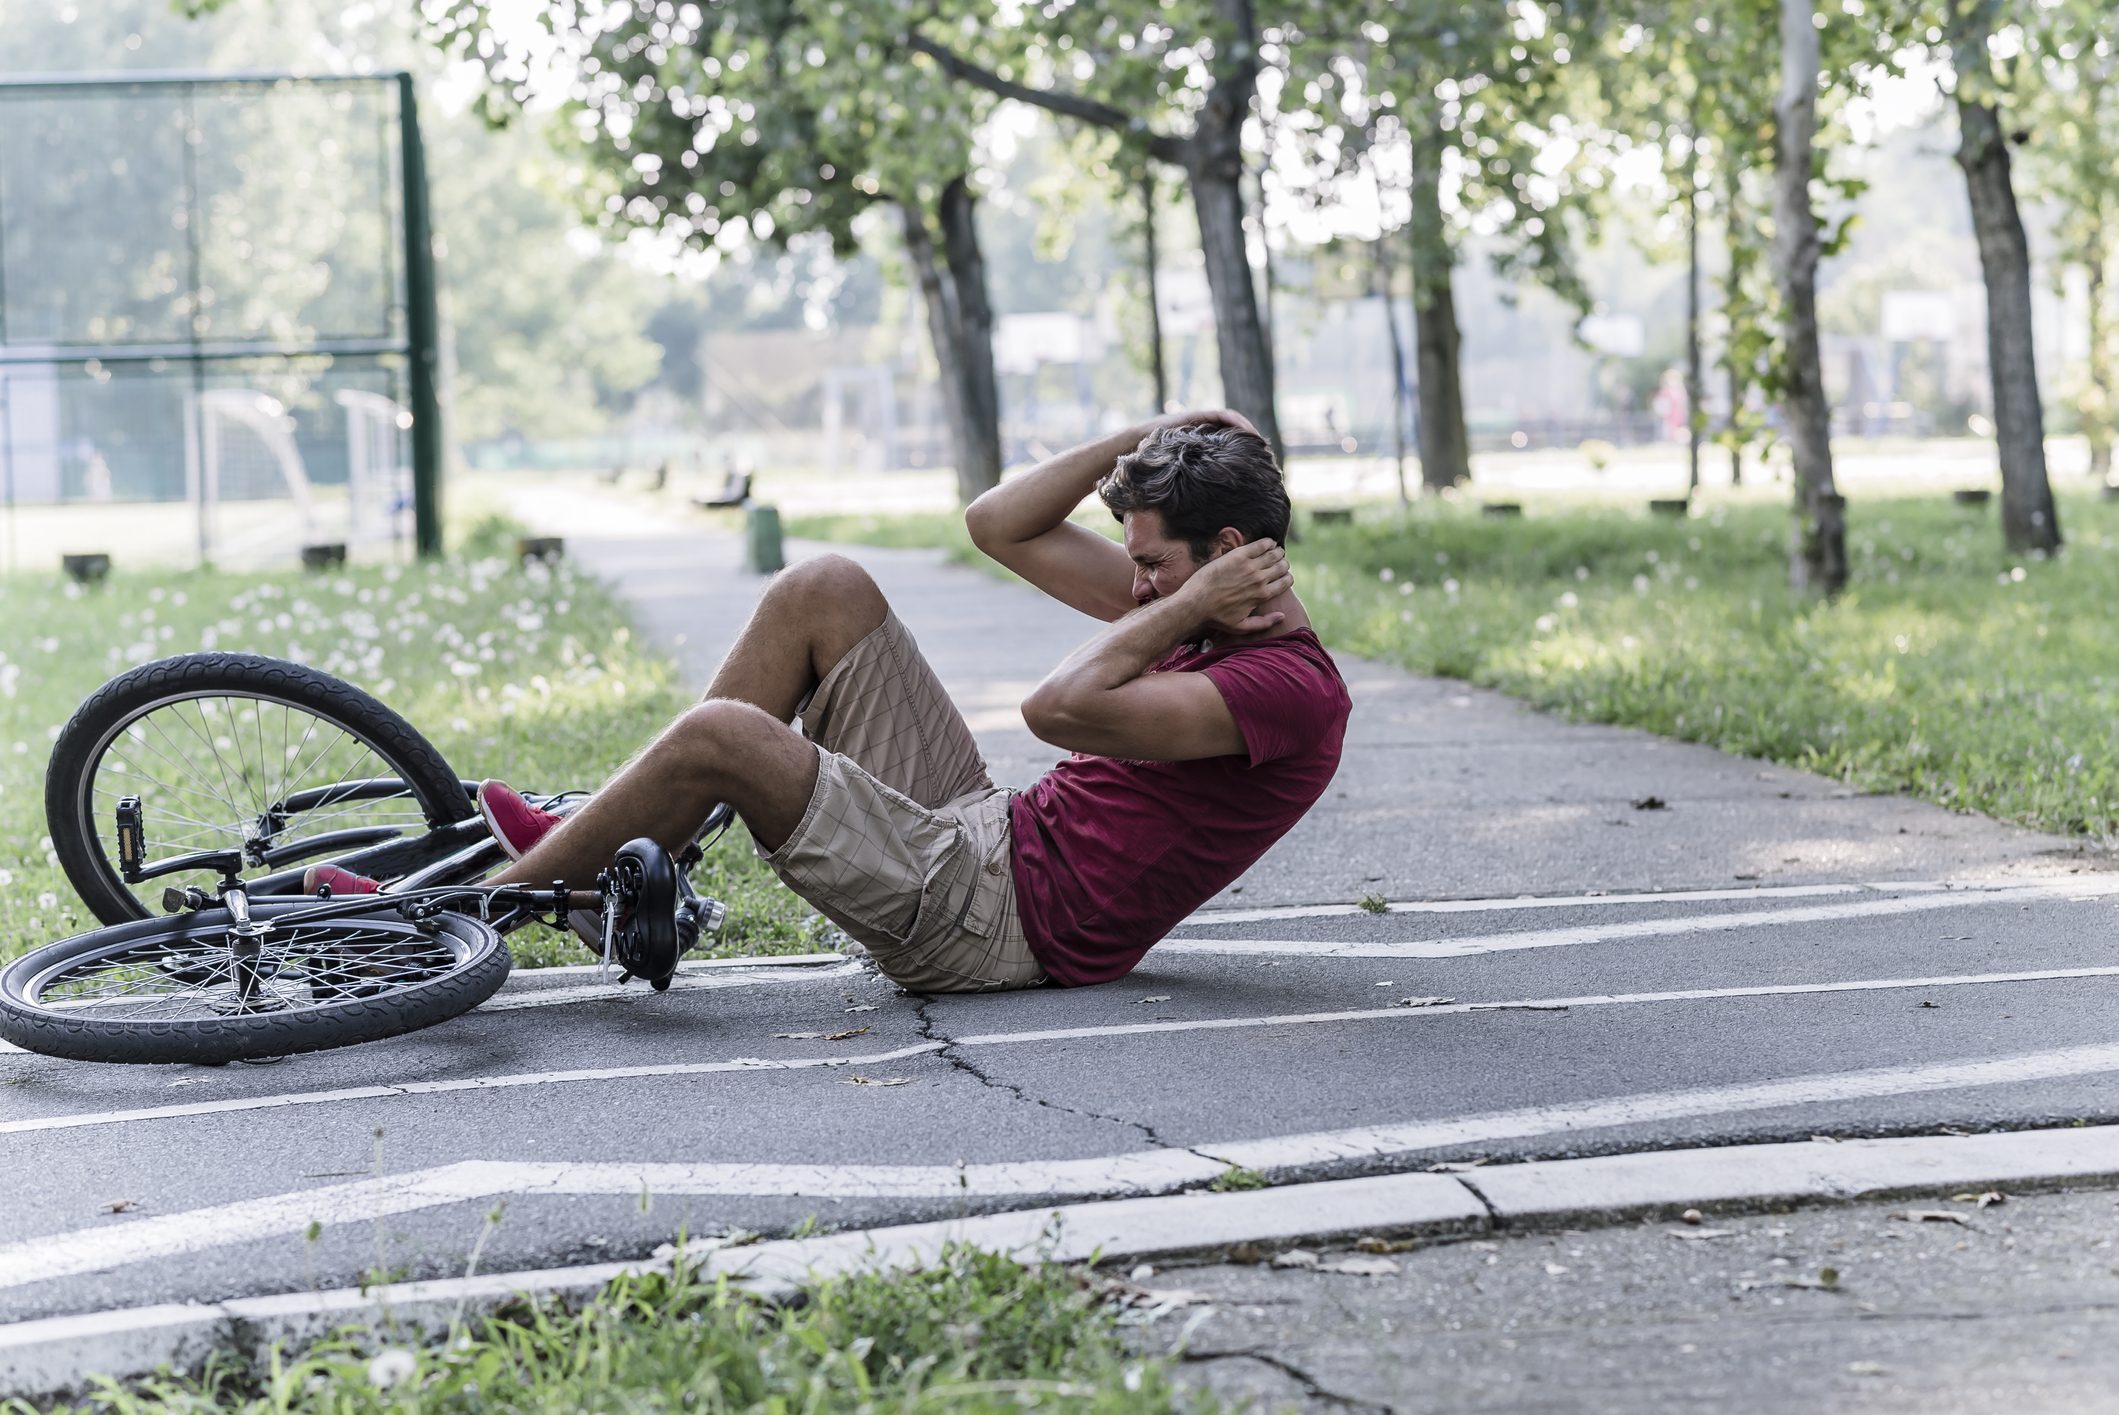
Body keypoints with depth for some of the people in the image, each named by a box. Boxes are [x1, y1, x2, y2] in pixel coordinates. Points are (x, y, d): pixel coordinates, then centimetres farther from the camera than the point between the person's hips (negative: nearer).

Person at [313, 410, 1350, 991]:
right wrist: (1148, 440, 5)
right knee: (824, 590, 2)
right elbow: (999, 525, 15)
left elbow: (1061, 709, -30)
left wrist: (1188, 611, -18)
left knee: (721, 737, -21)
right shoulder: (1190, 603, 12)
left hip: (996, 921, -9)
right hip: (981, 830, 10)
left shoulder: (1294, 689, -17)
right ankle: (617, 861, 6)